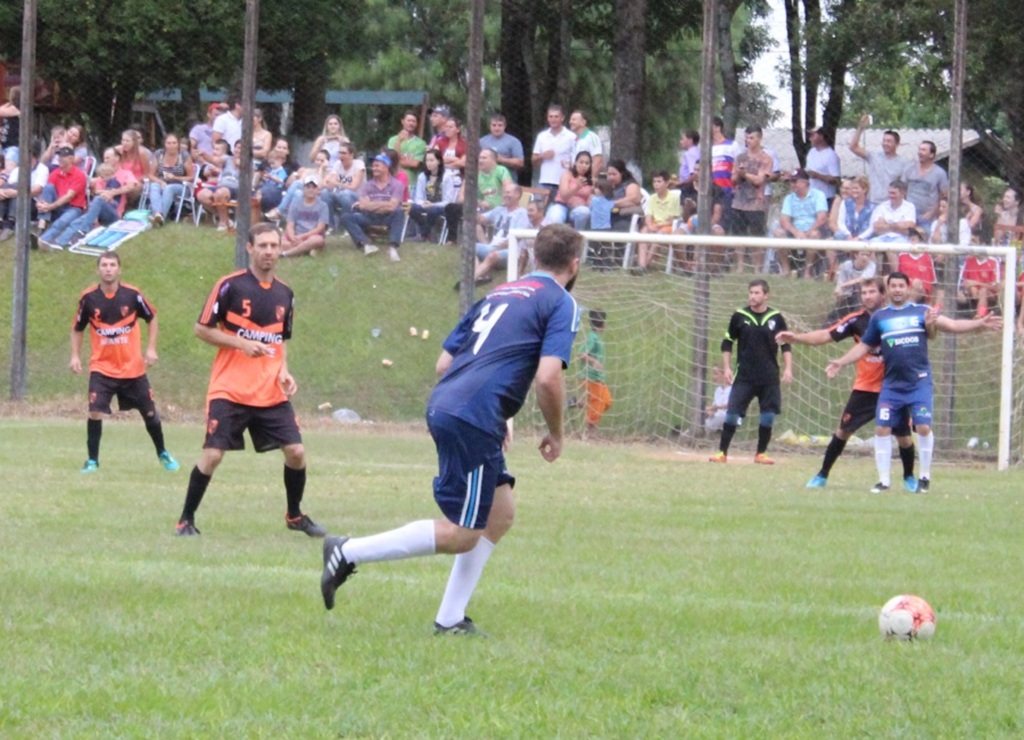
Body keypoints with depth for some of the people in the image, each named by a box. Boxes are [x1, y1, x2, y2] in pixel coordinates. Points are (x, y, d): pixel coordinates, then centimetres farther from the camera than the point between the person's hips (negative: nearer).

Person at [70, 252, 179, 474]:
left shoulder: (132, 295, -8)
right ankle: (92, 460, -2)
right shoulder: (89, 298, -6)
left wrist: (151, 348, -3)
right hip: (102, 368, -1)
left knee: (149, 412, 9)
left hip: (133, 367, 1)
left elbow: (152, 319, 7)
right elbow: (77, 329, 9)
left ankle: (163, 454, 31)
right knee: (95, 412, -16)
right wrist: (75, 356, -3)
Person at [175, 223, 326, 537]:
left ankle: (295, 516, 19)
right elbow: (202, 329, -5)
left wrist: (284, 372, 4)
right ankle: (186, 520, 5)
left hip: (272, 393, 4)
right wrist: (242, 344, -17)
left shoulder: (285, 294, 10)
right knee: (212, 455, -11)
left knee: (296, 452, -2)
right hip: (229, 390, -4)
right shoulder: (230, 286, -7)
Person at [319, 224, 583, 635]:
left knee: (500, 515, 18)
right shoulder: (561, 304, -1)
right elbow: (548, 378, -15)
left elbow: (444, 363, 22)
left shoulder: (499, 295, 23)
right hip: (473, 420, -9)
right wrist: (556, 435, 1)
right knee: (460, 535, -3)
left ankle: (450, 618, 16)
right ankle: (349, 552, -6)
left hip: (444, 405, 9)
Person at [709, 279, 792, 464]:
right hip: (744, 377, -1)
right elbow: (727, 343, 8)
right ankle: (722, 452, -1)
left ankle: (761, 454, 14)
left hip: (769, 378, 1)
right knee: (732, 413, -7)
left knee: (769, 416, 0)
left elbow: (786, 346, 9)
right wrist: (726, 367, 1)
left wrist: (788, 368, -1)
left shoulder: (776, 318, 2)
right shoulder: (740, 316, 1)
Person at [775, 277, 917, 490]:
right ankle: (822, 475, 13)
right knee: (843, 430, 1)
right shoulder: (857, 320, -4)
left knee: (903, 435, 1)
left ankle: (909, 477, 24)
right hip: (865, 388, 1)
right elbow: (826, 336, -8)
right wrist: (796, 338, -19)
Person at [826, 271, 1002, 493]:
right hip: (891, 385, 2)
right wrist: (840, 363, 10)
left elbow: (951, 325, -3)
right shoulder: (879, 317, 11)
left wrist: (980, 323, -15)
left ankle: (925, 477, 7)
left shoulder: (921, 311, 5)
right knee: (882, 428, -3)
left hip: (919, 382, -2)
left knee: (923, 427, -10)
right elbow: (864, 347, 18)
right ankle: (884, 479, 8)